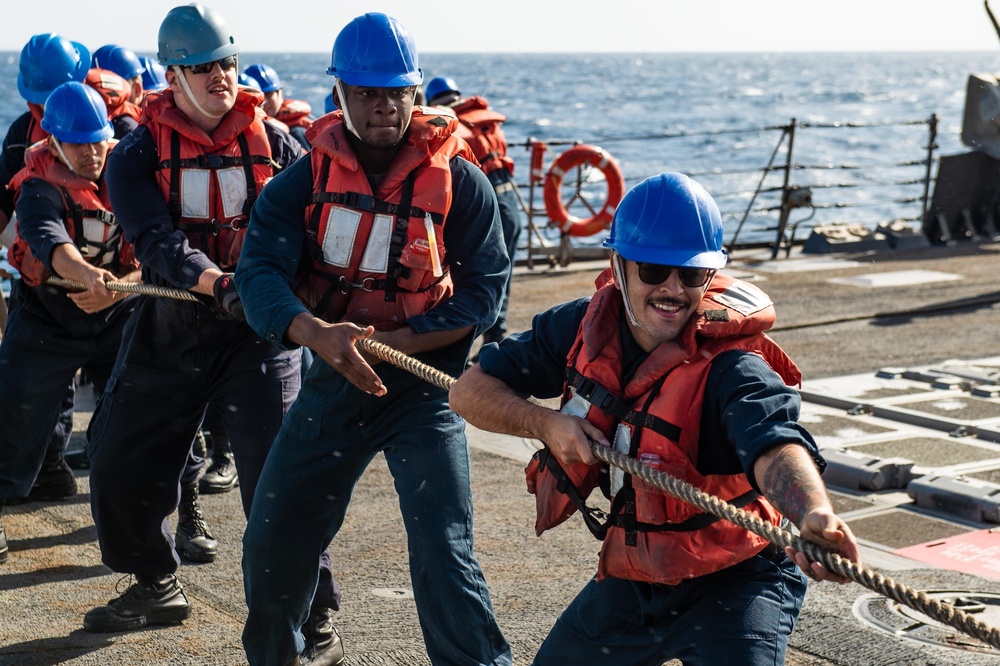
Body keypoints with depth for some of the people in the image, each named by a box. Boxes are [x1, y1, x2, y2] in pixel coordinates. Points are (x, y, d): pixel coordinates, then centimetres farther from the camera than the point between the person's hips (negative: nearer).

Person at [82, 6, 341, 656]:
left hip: (258, 333, -2)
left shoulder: (274, 143, 2)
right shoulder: (138, 155, 0)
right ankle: (157, 588, 34)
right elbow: (156, 241, -16)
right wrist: (217, 283, -34)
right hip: (169, 332, 3)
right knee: (119, 467, 11)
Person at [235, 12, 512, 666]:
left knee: (443, 550, -14)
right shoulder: (308, 177, -3)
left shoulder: (460, 181, -8)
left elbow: (483, 291, -10)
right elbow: (260, 269, -15)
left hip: (424, 382, -3)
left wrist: (391, 342, -21)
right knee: (273, 537, 11)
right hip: (332, 379, 3)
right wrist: (317, 333, -34)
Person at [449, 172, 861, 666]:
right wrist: (547, 425, -22)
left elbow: (775, 447, -47)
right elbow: (469, 390, -4)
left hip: (730, 582, -6)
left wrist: (814, 516, -69)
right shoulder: (585, 328, -9)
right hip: (630, 578, 6)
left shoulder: (732, 368, -27)